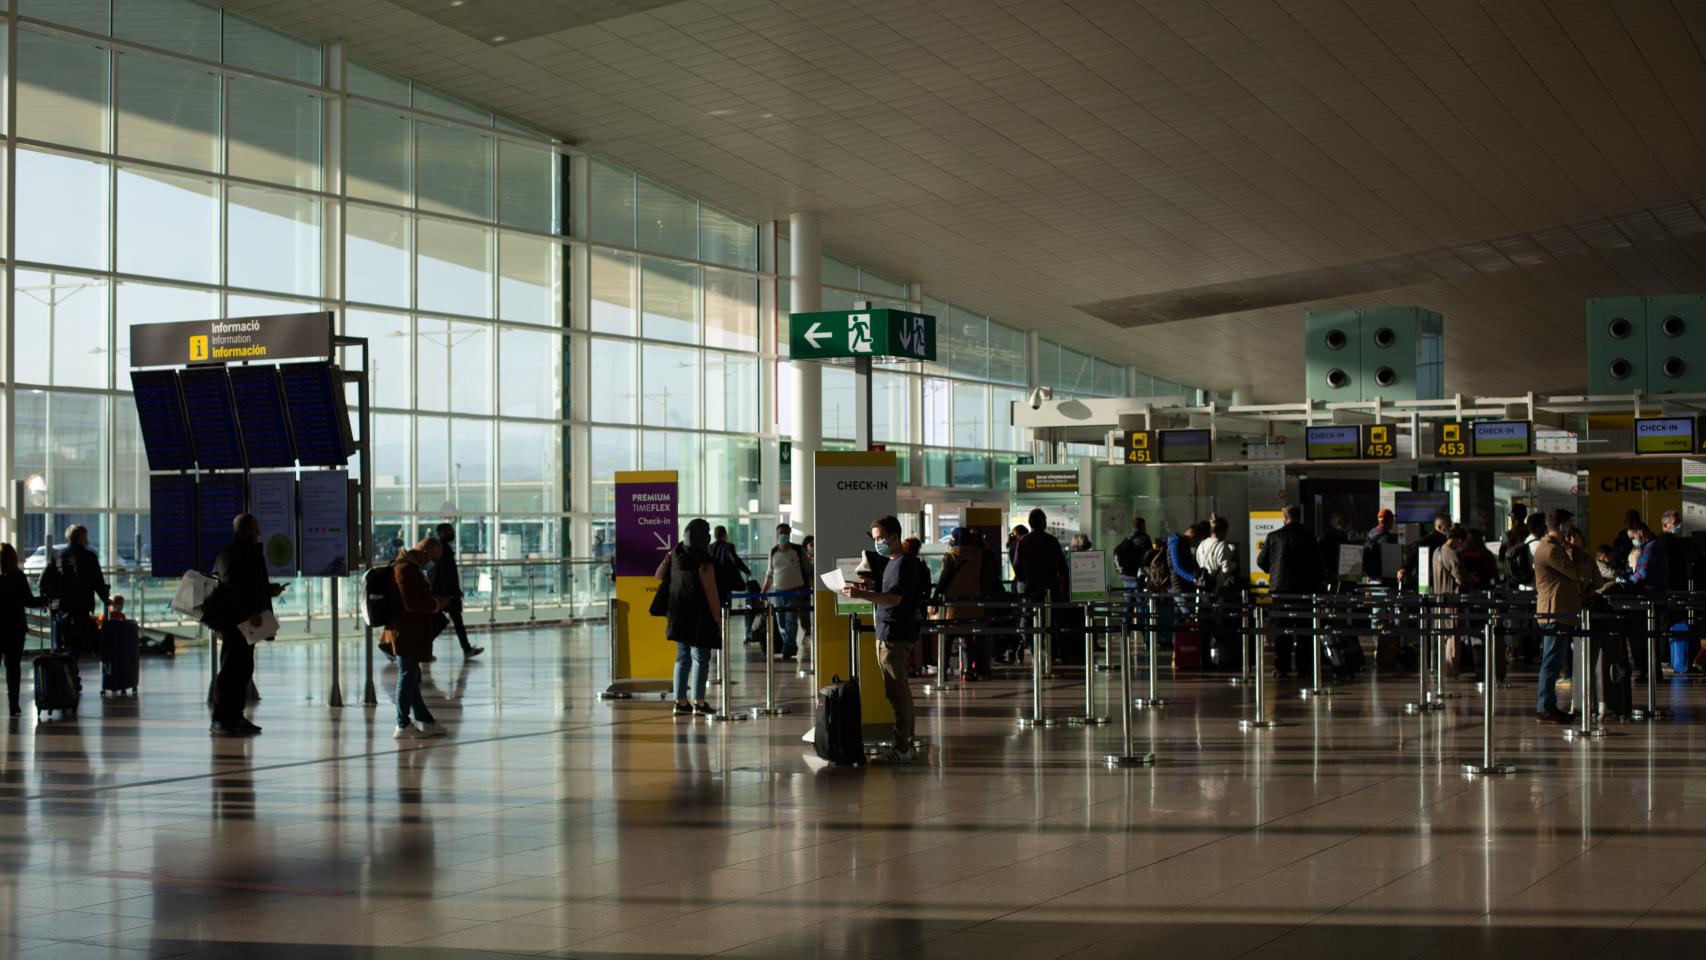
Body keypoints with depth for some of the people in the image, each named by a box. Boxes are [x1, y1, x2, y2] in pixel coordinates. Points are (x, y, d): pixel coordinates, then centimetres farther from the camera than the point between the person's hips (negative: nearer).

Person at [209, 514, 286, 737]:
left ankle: (235, 717, 18)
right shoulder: (231, 553, -12)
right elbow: (233, 586, -23)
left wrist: (269, 590, 20)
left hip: (245, 622, 11)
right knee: (231, 669, -10)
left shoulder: (248, 552, 21)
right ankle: (220, 720, -9)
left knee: (243, 670, 13)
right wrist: (249, 612, -27)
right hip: (235, 621, -11)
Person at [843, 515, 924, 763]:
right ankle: (906, 744, 19)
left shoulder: (903, 563, -13)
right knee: (900, 691, 13)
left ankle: (901, 748, -10)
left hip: (894, 636, -11)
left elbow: (895, 598, -25)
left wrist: (861, 594, -31)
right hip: (888, 634, 11)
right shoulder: (891, 563, 18)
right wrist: (868, 591, 9)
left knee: (897, 692, -10)